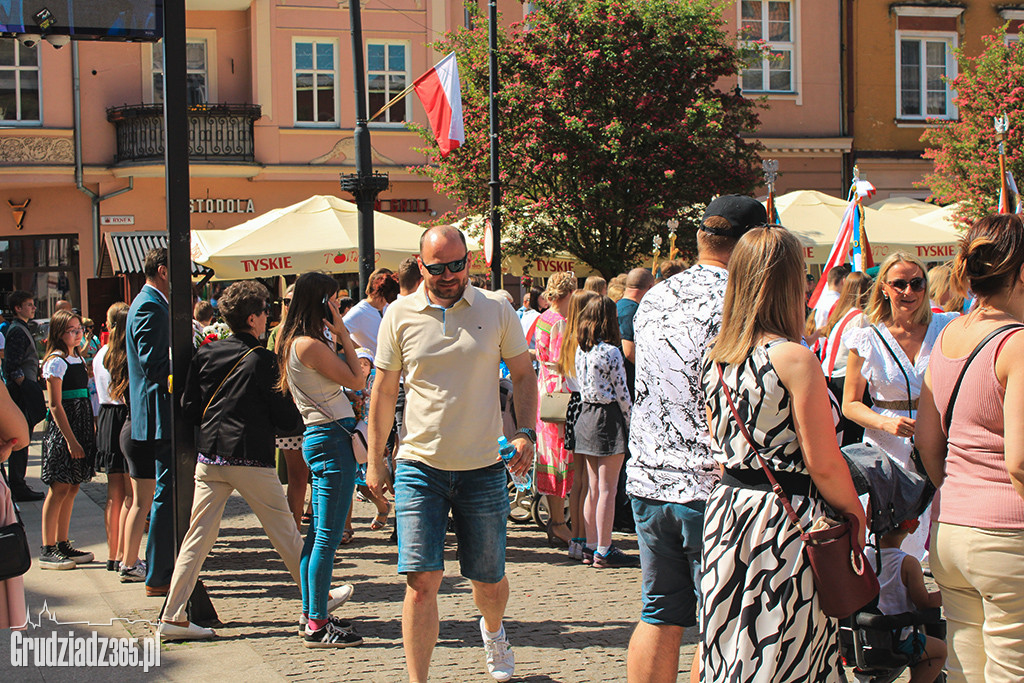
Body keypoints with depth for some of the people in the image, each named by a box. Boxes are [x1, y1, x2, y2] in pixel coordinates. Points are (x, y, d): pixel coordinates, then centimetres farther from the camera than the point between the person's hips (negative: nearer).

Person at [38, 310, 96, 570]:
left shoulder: (78, 359, 14)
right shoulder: (56, 361, -10)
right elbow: (56, 405, -14)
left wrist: (91, 430, 14)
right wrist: (71, 439, -17)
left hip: (81, 428, 8)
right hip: (62, 431, -8)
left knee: (71, 488, 10)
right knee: (59, 489, -7)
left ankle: (63, 544, 16)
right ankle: (47, 550, -3)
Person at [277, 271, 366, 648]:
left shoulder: (292, 341, 14)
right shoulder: (310, 344, -16)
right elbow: (356, 380, -12)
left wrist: (338, 336, 11)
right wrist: (343, 335, -6)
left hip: (319, 436, 10)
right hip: (332, 437, -10)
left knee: (317, 532, 14)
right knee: (328, 536, -7)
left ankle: (311, 616, 19)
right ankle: (318, 625, -5)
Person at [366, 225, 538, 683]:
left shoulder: (496, 311, 1)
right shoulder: (399, 315, 0)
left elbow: (523, 375, 10)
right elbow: (384, 391, 7)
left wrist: (525, 433, -5)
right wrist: (375, 461, 9)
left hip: (483, 468, 1)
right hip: (420, 467, -1)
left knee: (489, 581, 13)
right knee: (422, 580, -10)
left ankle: (493, 631, 46)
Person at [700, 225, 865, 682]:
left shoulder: (715, 359, 7)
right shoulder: (795, 359, -15)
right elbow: (824, 464, -13)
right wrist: (855, 516, 0)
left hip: (726, 507, 7)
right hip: (787, 519, -7)